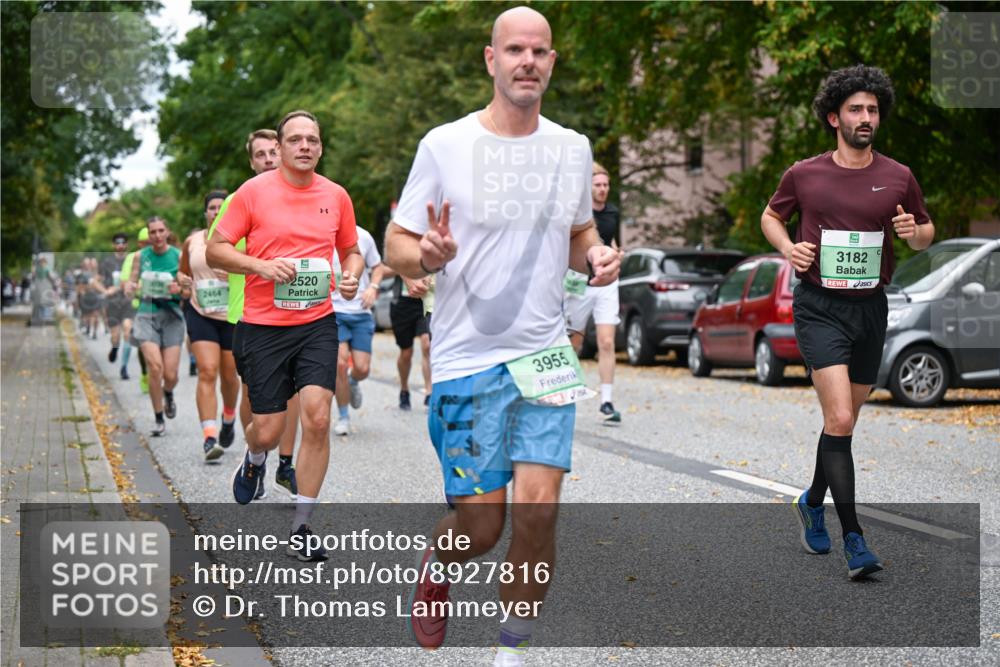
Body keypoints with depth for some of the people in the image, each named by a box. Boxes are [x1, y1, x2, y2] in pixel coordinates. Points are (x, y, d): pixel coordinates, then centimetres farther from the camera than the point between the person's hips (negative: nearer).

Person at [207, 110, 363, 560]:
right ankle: (254, 461, 41)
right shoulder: (254, 191, -3)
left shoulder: (336, 196, 6)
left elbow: (351, 251, 20)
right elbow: (215, 250, 0)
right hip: (262, 325, -2)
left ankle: (301, 527, 3)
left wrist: (352, 277, -2)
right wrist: (262, 266, -16)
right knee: (268, 431, 0)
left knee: (317, 418, -10)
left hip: (317, 324, 2)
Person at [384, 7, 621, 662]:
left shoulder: (573, 148, 8)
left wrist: (598, 255, -1)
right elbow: (396, 245, 0)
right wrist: (427, 255, -23)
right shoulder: (445, 144, -4)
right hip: (467, 361, -3)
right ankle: (435, 563, 37)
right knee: (481, 524, -1)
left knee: (538, 510, -8)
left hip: (547, 357, 3)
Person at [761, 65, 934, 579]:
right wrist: (788, 247, -5)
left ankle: (812, 503, 40)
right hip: (819, 306, -3)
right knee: (840, 420, -16)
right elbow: (771, 216, 15)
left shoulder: (898, 178, 3)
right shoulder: (804, 175, -1)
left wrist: (915, 233, -10)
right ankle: (853, 538, -13)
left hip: (870, 307, 3)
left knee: (843, 421, 15)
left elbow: (926, 232, 14)